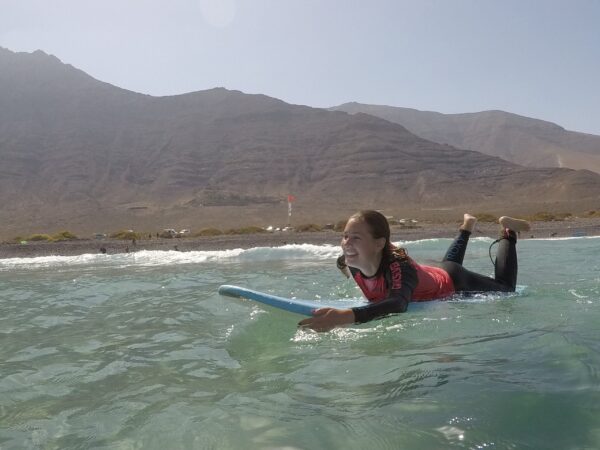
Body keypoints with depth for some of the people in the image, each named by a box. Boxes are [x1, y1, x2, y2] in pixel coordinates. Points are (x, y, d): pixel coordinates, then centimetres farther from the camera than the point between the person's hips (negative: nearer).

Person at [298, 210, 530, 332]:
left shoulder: (398, 267, -49)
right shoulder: (351, 263, -29)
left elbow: (398, 304, -71)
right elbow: (342, 262, -1)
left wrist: (344, 316, -83)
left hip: (454, 282, -6)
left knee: (506, 289, 21)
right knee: (448, 262, 42)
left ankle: (507, 231, 33)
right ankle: (467, 226, 59)